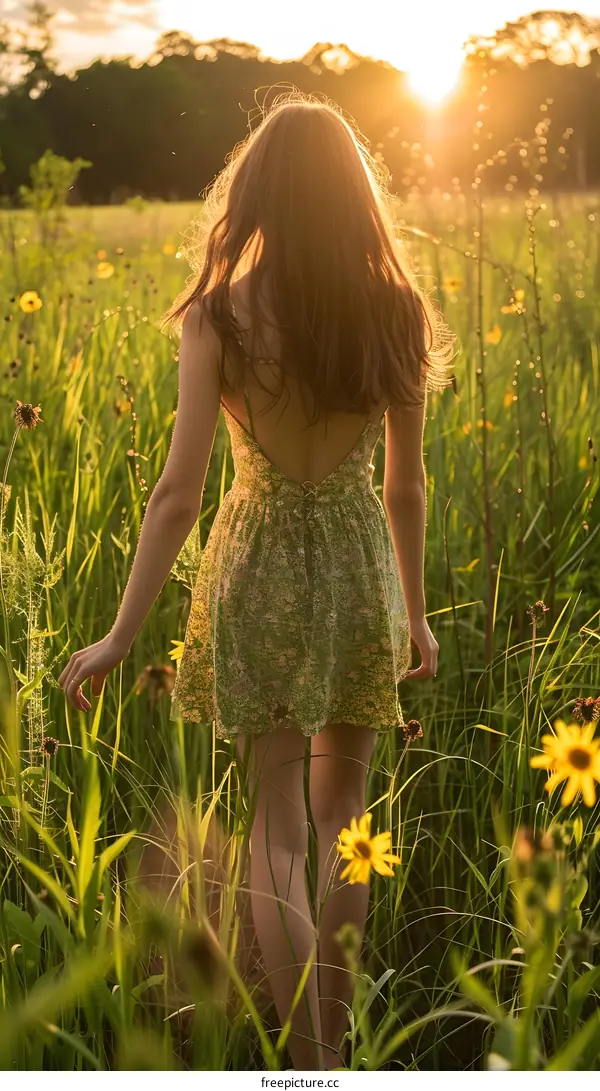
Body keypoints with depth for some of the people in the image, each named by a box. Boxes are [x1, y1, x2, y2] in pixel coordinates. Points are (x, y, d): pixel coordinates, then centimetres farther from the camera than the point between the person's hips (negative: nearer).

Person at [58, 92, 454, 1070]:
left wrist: (119, 638, -9)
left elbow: (178, 495, -16)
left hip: (261, 564, -2)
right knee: (342, 817, 19)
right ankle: (338, 1045, 28)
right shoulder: (396, 317, -4)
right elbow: (406, 490, 3)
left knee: (278, 827, 10)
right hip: (360, 563, 3)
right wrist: (416, 612, 16)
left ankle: (307, 1064, 13)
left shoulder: (219, 317, -12)